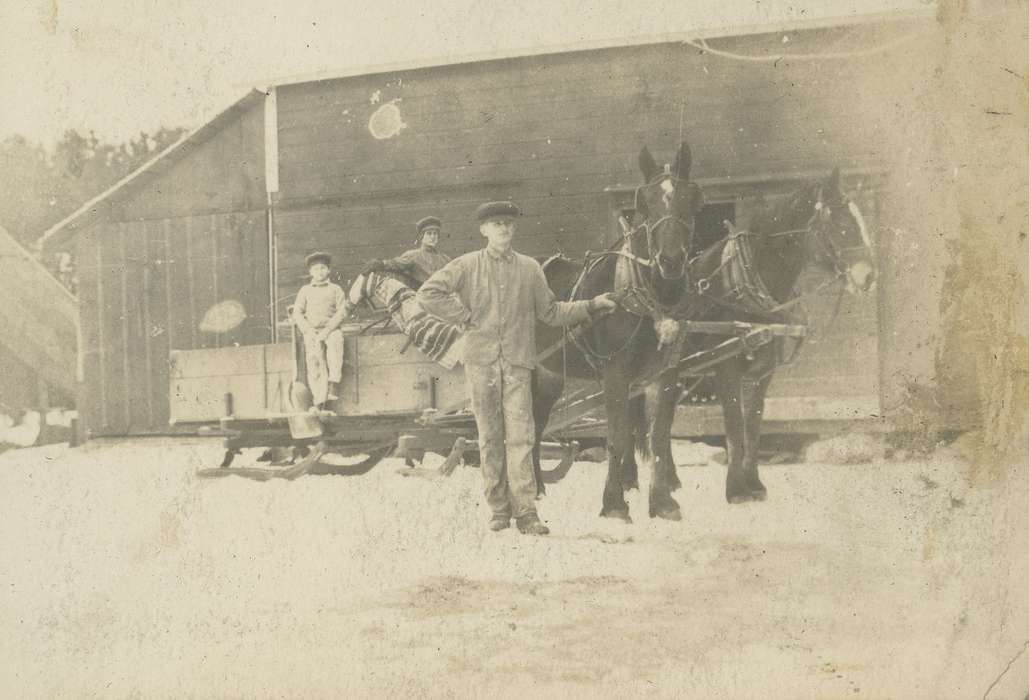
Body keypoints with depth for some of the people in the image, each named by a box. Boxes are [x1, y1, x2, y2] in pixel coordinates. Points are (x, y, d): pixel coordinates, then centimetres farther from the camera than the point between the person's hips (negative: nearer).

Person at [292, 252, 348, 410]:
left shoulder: (335, 289, 16)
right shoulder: (305, 290, 20)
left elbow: (342, 312, 4)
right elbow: (297, 314, 12)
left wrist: (327, 330, -11)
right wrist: (309, 331, -6)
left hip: (331, 329, -1)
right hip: (311, 331, 1)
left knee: (335, 341, -36)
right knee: (315, 355, -27)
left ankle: (334, 383, -45)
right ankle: (320, 402, -37)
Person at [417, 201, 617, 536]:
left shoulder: (530, 268, 9)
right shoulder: (467, 265, 4)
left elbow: (550, 312, 14)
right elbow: (428, 293, 1)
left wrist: (591, 305, 6)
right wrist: (464, 316, -4)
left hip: (517, 362, 0)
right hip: (481, 361, 0)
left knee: (520, 435, -7)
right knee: (489, 437, 6)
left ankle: (525, 511, -7)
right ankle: (499, 508, 15)